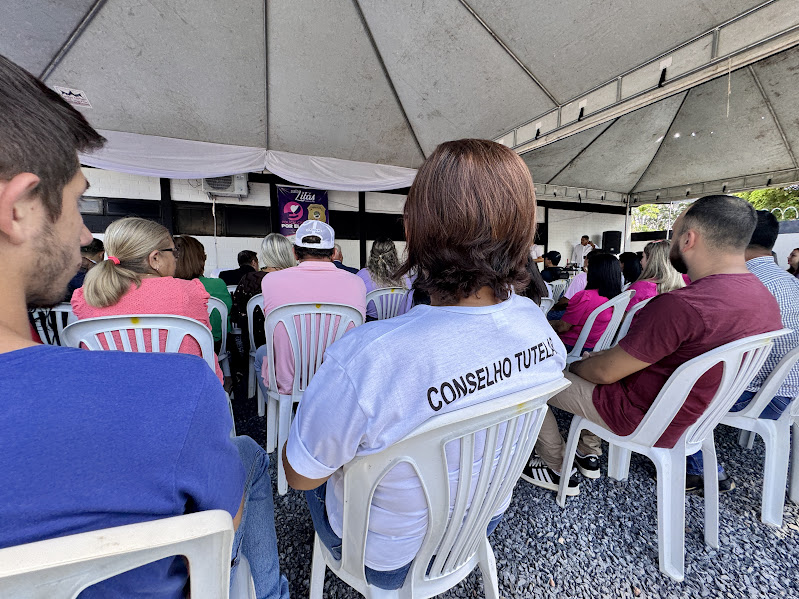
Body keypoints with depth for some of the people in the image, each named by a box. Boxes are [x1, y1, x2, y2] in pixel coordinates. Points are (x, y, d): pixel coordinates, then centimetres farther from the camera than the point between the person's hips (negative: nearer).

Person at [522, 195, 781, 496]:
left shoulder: (680, 305, -33)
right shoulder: (766, 299, -2)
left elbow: (606, 372, -25)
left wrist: (572, 367, -2)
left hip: (640, 419, -9)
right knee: (591, 357, 27)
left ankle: (557, 470, 20)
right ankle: (588, 454, 33)